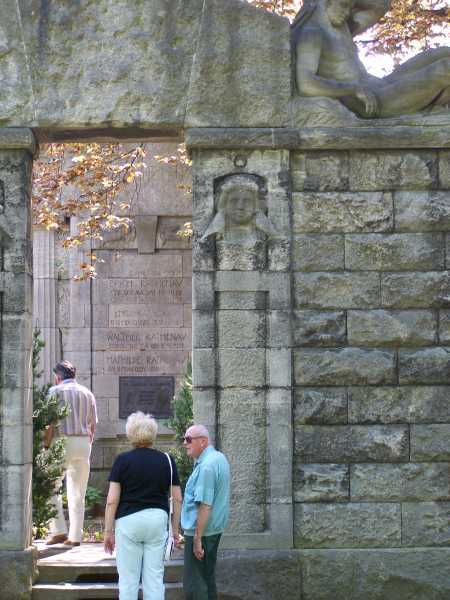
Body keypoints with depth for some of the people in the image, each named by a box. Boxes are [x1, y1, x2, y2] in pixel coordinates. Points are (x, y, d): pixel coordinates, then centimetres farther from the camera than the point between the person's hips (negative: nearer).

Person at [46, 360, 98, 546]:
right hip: (84, 442, 5)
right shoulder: (87, 393, 13)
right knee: (78, 493, 9)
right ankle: (75, 536, 8)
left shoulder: (56, 391, -2)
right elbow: (92, 425, 13)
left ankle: (59, 531, -3)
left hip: (64, 441, -5)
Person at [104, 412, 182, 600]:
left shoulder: (122, 460, -4)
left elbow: (112, 501, -7)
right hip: (158, 520, 2)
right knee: (155, 578, 6)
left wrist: (108, 531, 0)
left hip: (128, 521, -2)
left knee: (128, 579, 3)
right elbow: (177, 499, 4)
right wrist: (175, 529, 13)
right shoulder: (167, 461, 3)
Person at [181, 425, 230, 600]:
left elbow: (205, 506, -24)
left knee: (194, 585, -6)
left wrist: (197, 539, -24)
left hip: (201, 531, -10)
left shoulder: (206, 466, -21)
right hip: (215, 529, 10)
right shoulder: (219, 458, 11)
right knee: (208, 578, 17)